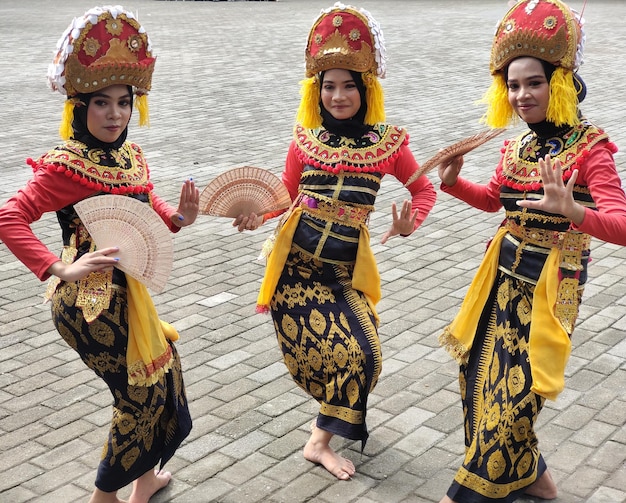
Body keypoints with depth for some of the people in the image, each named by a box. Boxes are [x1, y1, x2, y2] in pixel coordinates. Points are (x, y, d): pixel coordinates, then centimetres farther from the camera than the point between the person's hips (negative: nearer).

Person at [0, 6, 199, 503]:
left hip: (125, 291, 9)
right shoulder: (67, 166, -20)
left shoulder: (131, 155, 3)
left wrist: (178, 217, -6)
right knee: (140, 394, 4)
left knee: (162, 371, 21)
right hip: (91, 300, -9)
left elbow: (147, 205, 16)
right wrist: (61, 270, -33)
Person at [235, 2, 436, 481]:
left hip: (347, 266, 1)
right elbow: (285, 194, 9)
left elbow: (424, 189, 7)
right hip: (296, 259, 0)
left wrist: (409, 223, -13)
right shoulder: (306, 138, 0)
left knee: (363, 353, -2)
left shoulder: (387, 141, -3)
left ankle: (321, 439, 21)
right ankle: (329, 429, 31)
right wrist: (256, 215, -10)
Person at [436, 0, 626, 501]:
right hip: (505, 271, 7)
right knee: (482, 372, 12)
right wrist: (453, 182, 3)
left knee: (515, 386, 0)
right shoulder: (516, 145, 4)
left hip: (550, 281, -7)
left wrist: (571, 211, -45)